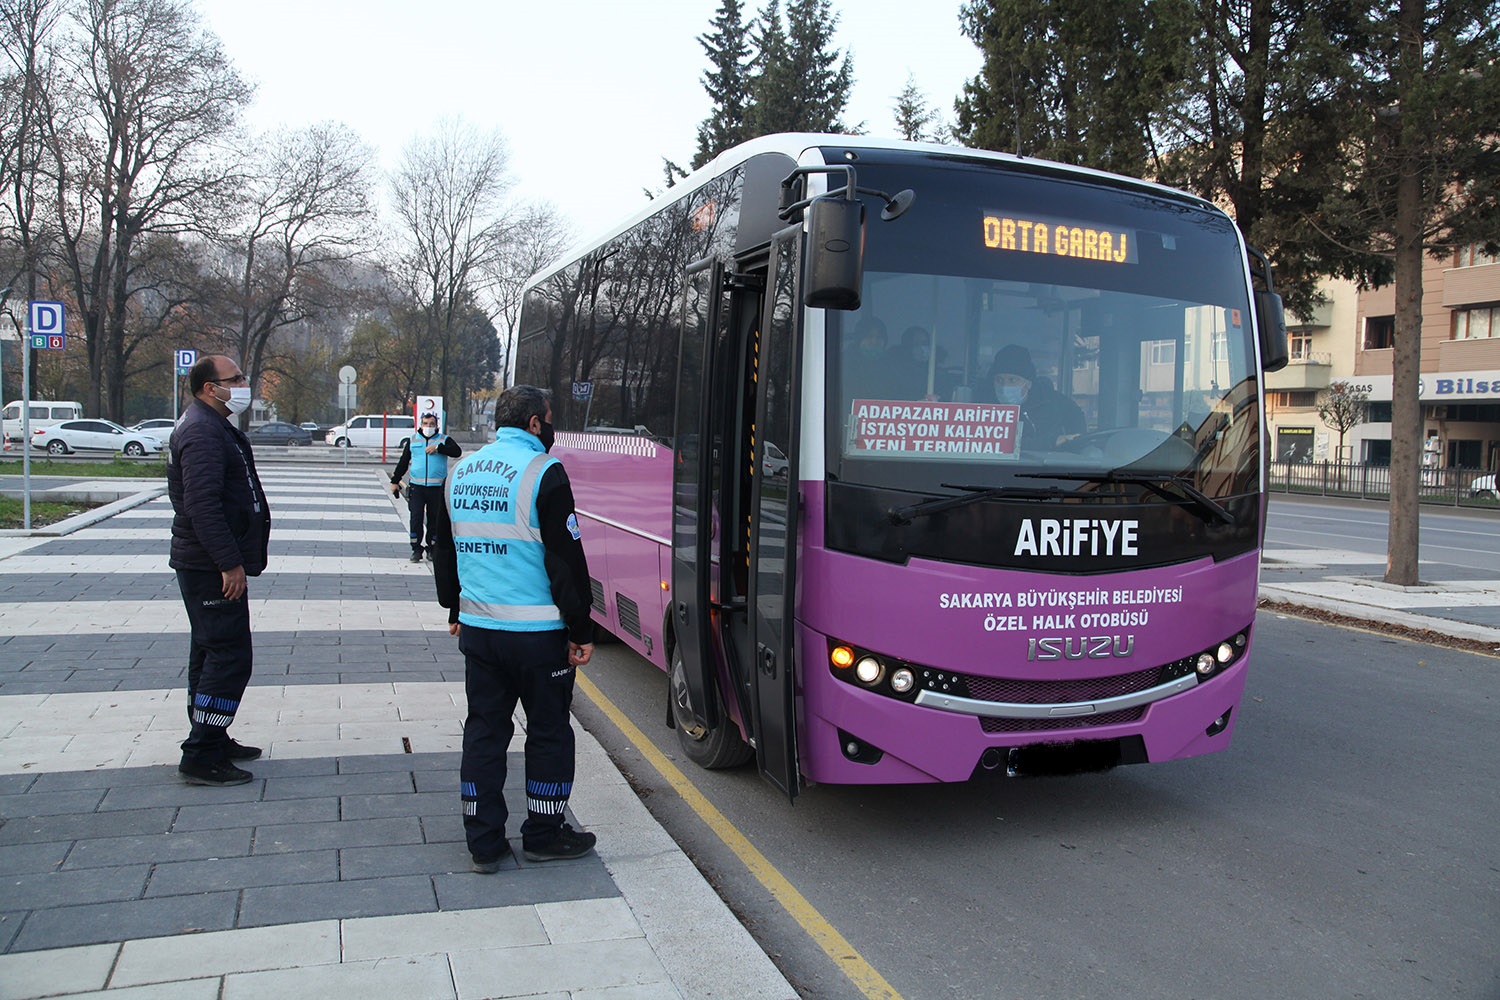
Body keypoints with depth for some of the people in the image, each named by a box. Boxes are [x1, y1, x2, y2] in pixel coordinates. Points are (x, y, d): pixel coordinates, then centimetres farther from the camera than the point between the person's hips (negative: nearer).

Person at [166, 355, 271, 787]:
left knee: (213, 652, 18)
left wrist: (233, 559, 24)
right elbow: (203, 505, -26)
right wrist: (230, 562, -26)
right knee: (230, 657, -9)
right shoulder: (202, 431, -17)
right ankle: (201, 757, -5)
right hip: (211, 568, -11)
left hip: (211, 566, 11)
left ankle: (211, 740, 29)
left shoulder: (214, 427, 18)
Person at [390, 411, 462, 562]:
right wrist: (395, 481, 17)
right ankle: (416, 549, 0)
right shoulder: (413, 441, 14)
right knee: (416, 517, -7)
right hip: (416, 487, 1)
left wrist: (438, 448, -21)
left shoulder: (444, 440, 6)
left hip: (437, 487, -1)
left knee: (434, 519, 3)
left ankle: (432, 549, 14)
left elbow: (457, 451, -13)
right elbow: (403, 462, 19)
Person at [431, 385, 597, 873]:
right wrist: (582, 629, -8)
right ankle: (544, 835, 19)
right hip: (537, 631, -6)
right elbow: (566, 558, -14)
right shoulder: (543, 471, -12)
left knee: (484, 729, 12)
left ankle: (484, 842, 19)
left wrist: (455, 609, 30)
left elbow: (444, 549, 19)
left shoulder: (461, 472, 10)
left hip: (477, 627, 6)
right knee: (549, 731, 9)